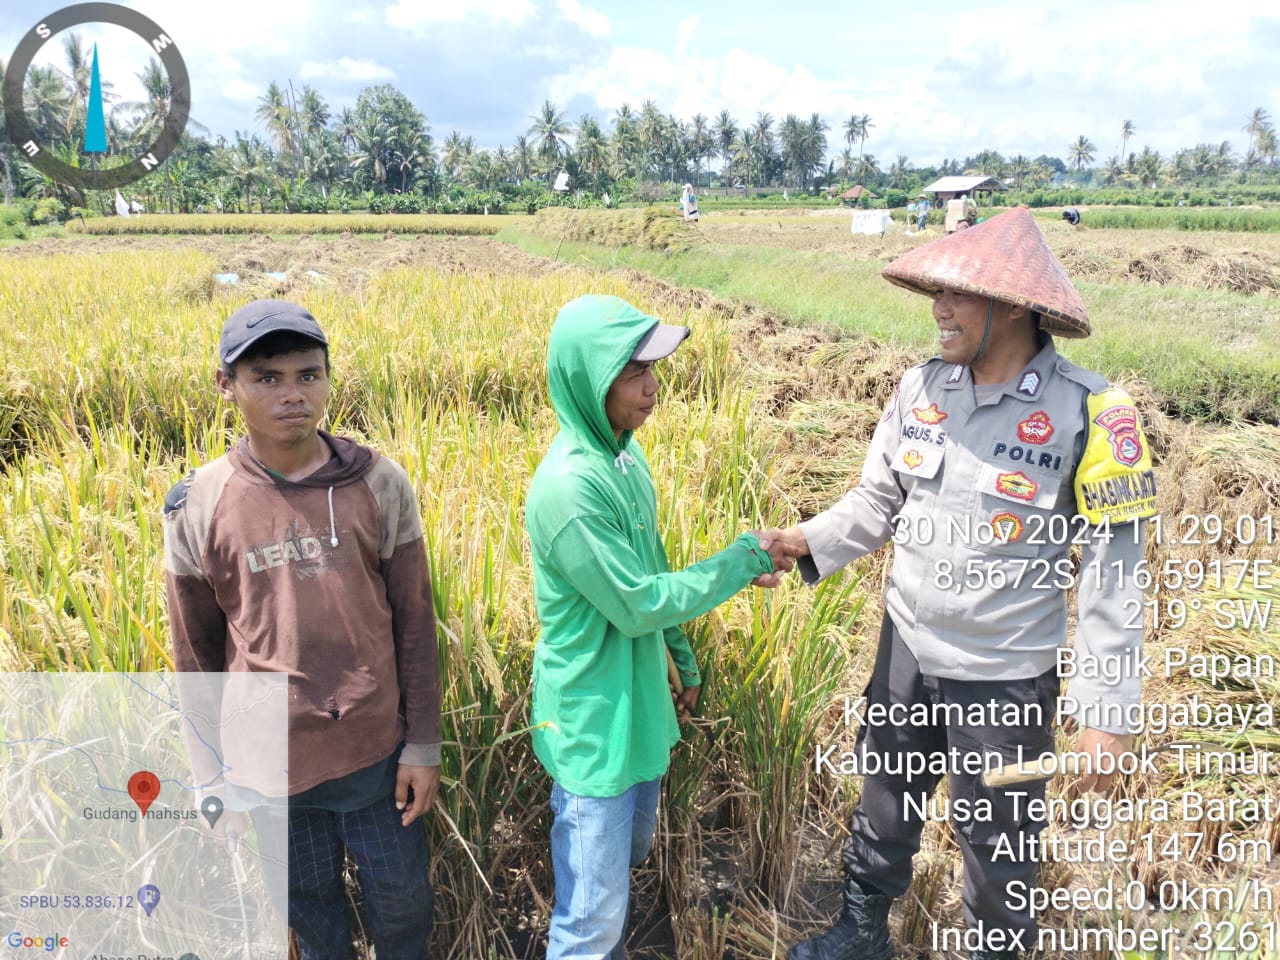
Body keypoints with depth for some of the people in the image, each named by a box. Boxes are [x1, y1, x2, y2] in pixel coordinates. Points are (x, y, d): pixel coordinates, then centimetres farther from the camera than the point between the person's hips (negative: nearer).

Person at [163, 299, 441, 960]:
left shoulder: (380, 485, -10)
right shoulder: (199, 505, -9)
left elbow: (414, 625, -3)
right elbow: (196, 655, 1)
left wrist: (423, 744, -2)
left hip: (377, 754, 0)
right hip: (270, 767, 0)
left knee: (402, 905, 17)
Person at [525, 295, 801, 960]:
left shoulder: (624, 454, 0)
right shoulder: (568, 486, -27)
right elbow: (637, 604, -22)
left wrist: (682, 659, 18)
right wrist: (746, 559, -14)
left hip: (642, 702, 9)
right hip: (594, 724, -8)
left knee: (629, 856, 26)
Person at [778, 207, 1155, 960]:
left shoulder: (1088, 412, -18)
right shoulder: (921, 388, -5)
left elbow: (1113, 567, -15)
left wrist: (1110, 705, -16)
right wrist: (810, 543, -13)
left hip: (1007, 675, -4)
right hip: (907, 650, 5)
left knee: (997, 838, 18)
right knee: (885, 803, 24)